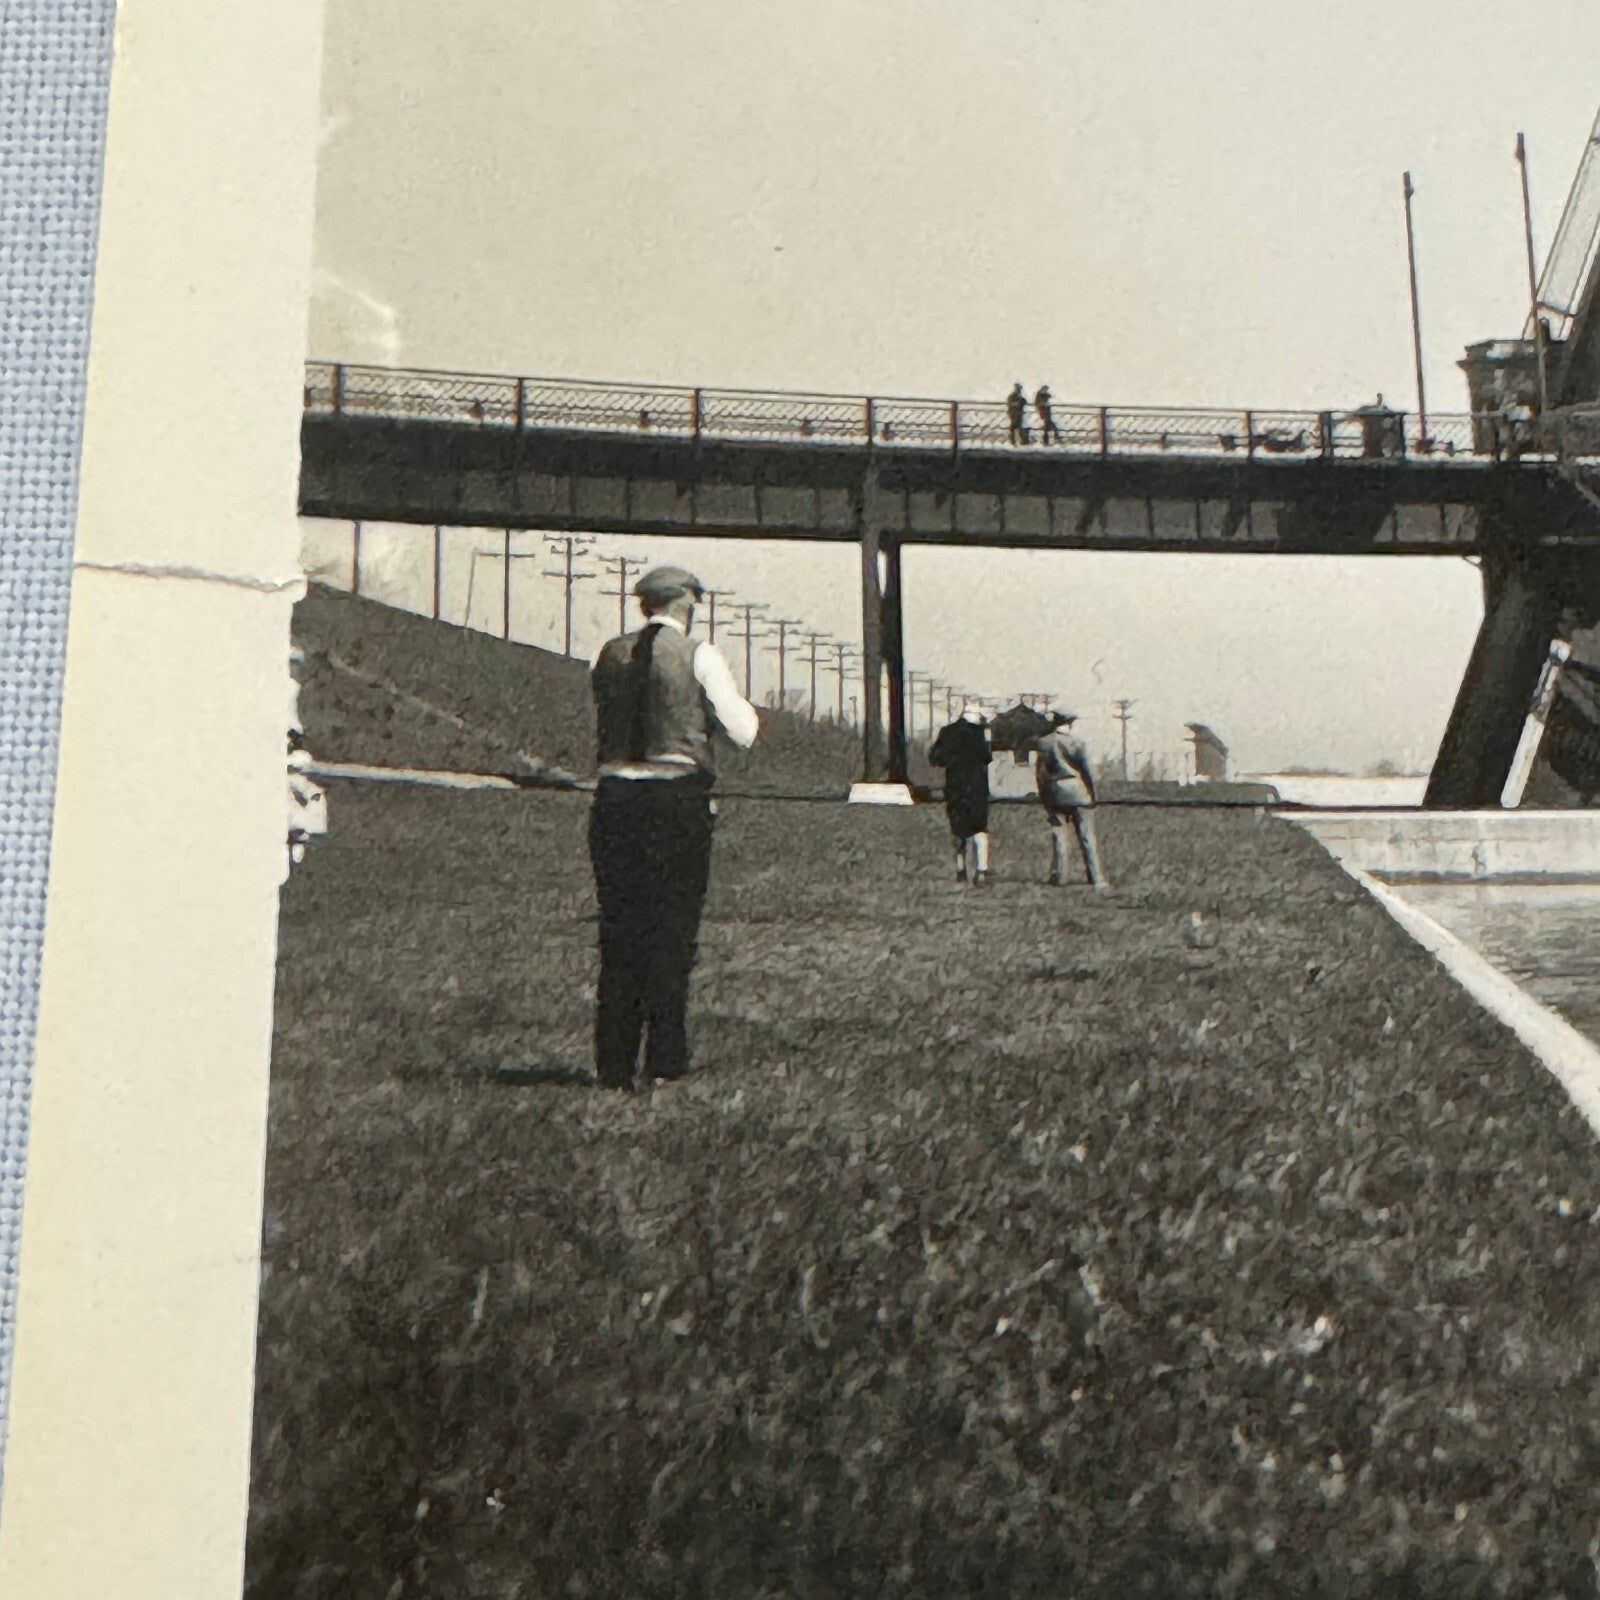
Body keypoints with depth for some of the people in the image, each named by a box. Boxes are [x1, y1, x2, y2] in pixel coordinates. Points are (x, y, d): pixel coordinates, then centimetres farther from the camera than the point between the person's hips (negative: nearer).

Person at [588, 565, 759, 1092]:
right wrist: (740, 702, 19)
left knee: (618, 929, 9)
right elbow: (744, 733, -2)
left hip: (614, 795, 4)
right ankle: (663, 1062, 3)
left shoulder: (610, 656, 9)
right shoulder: (700, 657, -3)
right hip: (678, 799, -4)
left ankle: (613, 1063, 11)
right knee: (672, 930, 3)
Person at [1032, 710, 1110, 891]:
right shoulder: (1078, 743, -8)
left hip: (1054, 794, 2)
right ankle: (1097, 878, 0)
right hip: (1078, 792, -2)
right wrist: (1092, 795, 5)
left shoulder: (1043, 743, 0)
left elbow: (1039, 772, 3)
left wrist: (1044, 796, 11)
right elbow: (1088, 770, -6)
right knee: (1087, 837, 0)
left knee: (1058, 834, 9)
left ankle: (1058, 875, 7)